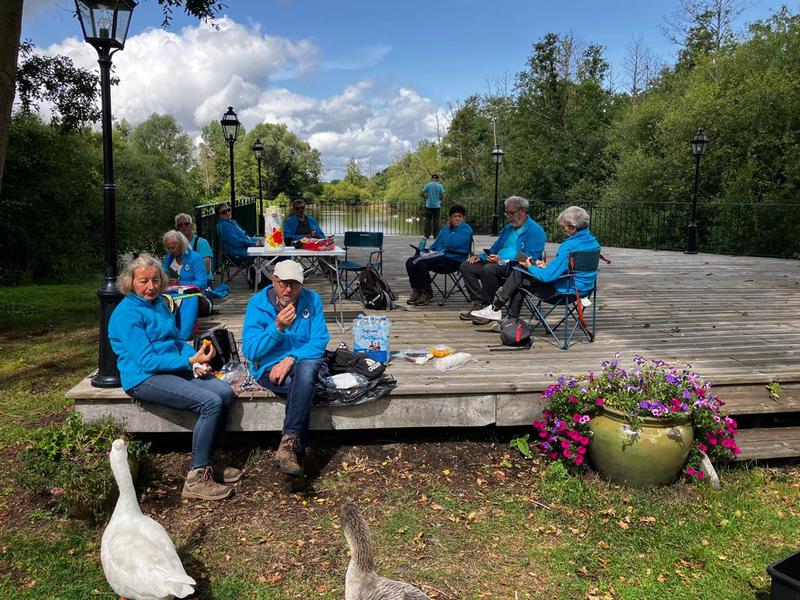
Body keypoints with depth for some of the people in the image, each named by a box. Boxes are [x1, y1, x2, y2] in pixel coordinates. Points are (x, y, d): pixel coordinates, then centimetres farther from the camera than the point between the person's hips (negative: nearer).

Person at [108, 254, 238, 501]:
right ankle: (196, 478, -17)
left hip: (175, 368, 8)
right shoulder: (127, 313, -11)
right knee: (211, 403, -25)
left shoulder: (160, 303, 15)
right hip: (145, 378, -8)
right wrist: (190, 361, -20)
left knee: (225, 392, -13)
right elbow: (147, 360, -18)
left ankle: (205, 462, 0)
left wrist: (197, 362, -2)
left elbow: (177, 340, 18)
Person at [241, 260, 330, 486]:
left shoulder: (312, 300, 1)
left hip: (302, 362, 1)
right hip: (269, 367, -1)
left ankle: (289, 444, -41)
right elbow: (250, 351, -8)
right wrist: (278, 327, -22)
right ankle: (295, 450, -30)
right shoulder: (257, 303, -3)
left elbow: (319, 342, -5)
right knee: (303, 387, -32)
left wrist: (291, 359, -20)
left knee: (307, 369, -36)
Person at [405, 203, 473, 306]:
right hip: (438, 256, 8)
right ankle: (416, 291, -2)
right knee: (410, 262, -10)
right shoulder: (445, 229, 24)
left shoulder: (466, 230, -3)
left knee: (420, 262, -27)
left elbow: (450, 244, -16)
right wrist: (429, 250, 5)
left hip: (453, 260, -8)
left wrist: (449, 228, 0)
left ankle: (427, 293, -13)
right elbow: (435, 244, 27)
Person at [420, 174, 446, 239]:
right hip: (437, 205, 0)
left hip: (428, 205, 0)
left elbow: (422, 195, -4)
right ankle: (436, 235, 5)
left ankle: (427, 235, 3)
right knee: (436, 221, 6)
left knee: (428, 220, 5)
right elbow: (442, 197, -4)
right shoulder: (440, 186, -3)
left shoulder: (427, 185, -3)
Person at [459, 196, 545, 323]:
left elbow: (528, 259, -17)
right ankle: (478, 302, -11)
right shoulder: (508, 227, 22)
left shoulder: (535, 231, -7)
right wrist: (480, 257, 7)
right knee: (466, 266, -3)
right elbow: (495, 248, 29)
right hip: (498, 264, 9)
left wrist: (502, 261, -26)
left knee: (489, 269, -36)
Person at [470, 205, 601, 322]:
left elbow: (547, 276, -25)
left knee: (518, 274, 2)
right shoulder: (593, 241, 6)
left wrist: (530, 267, -7)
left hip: (565, 291, -10)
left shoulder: (569, 246, -24)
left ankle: (494, 309, 15)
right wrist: (547, 266, 10)